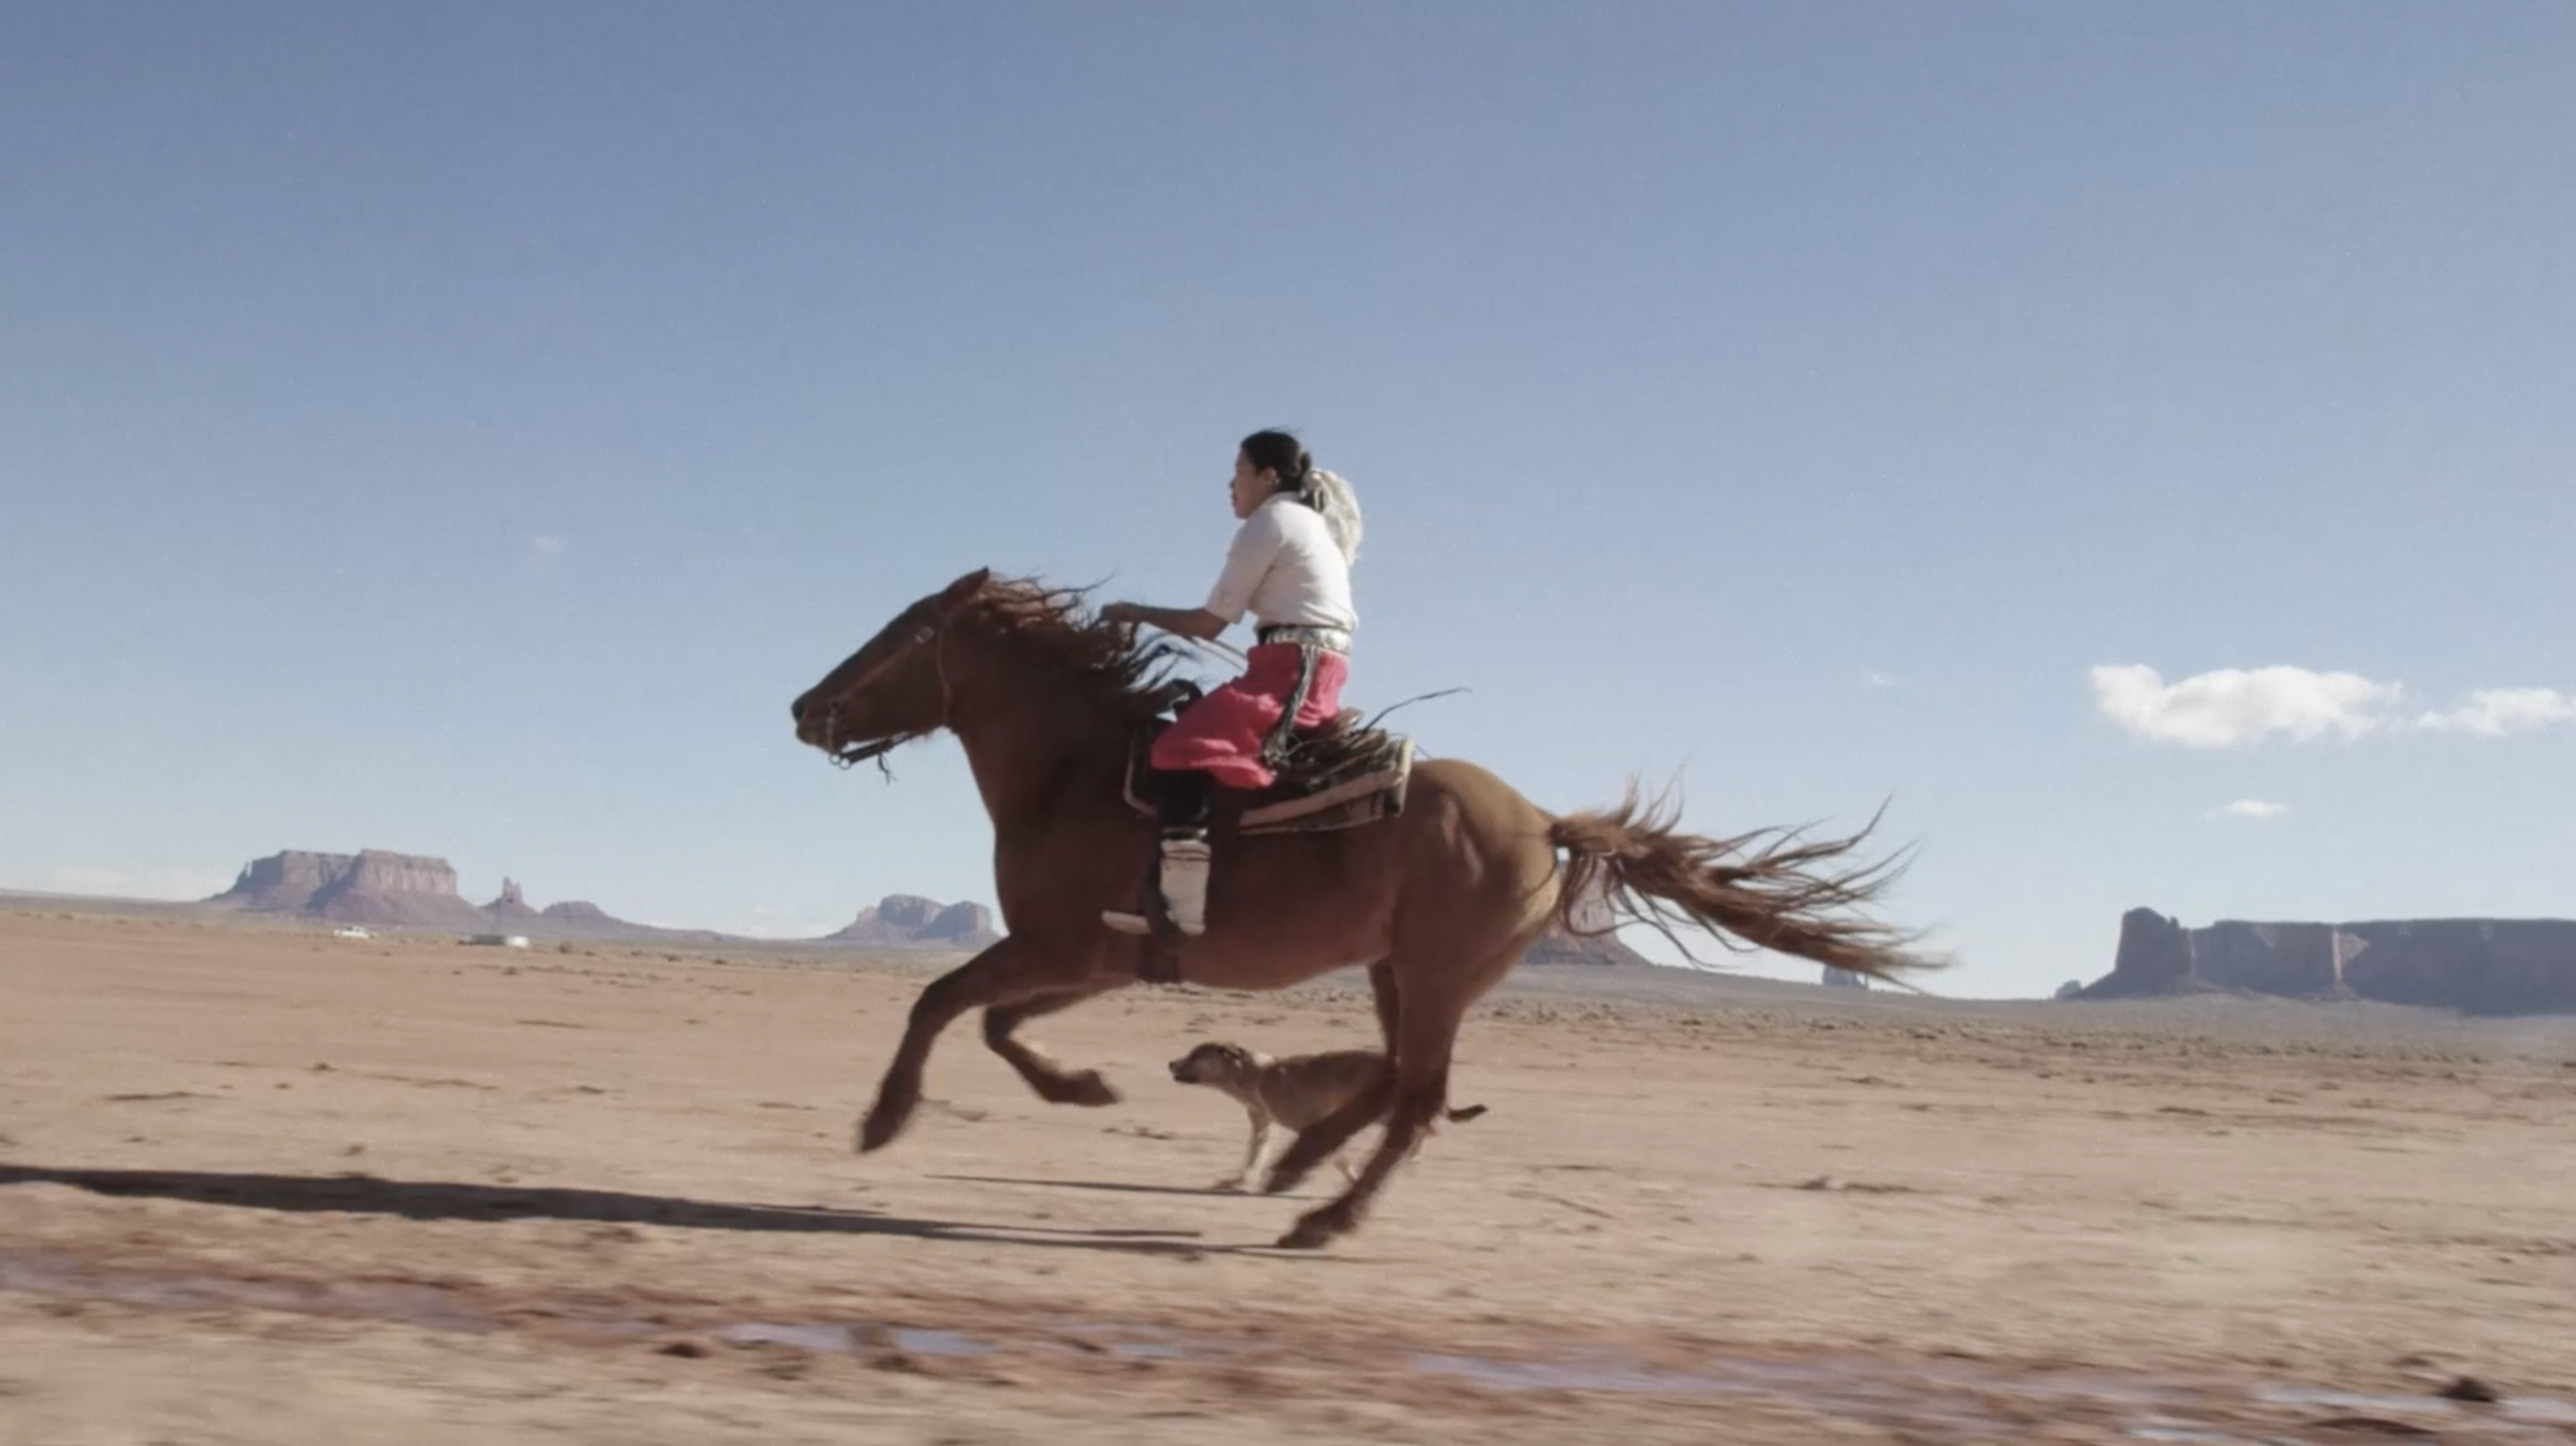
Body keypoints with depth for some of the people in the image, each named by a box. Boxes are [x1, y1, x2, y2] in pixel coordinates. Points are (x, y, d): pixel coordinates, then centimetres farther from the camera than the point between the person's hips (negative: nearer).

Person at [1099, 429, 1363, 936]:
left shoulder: (1267, 523, -3)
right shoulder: (1316, 525, 25)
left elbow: (1210, 623, -6)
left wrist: (1137, 613, 5)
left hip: (1289, 671, -10)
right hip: (1323, 675, 10)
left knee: (1181, 747, -20)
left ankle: (1184, 902, -34)